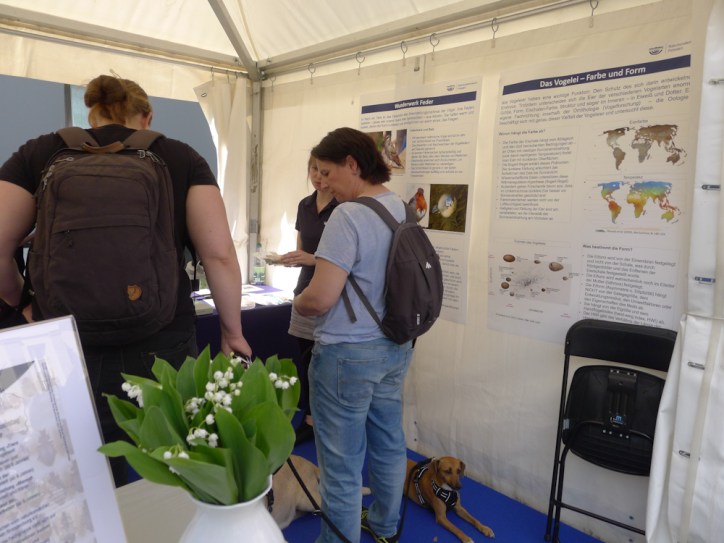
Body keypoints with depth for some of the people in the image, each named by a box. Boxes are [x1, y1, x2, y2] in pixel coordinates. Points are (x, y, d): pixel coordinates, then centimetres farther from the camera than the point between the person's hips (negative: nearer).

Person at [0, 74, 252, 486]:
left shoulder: (41, 153, 5)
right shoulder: (182, 158, 2)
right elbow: (219, 254, -7)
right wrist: (232, 331, 4)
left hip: (68, 350, 1)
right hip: (164, 348, -1)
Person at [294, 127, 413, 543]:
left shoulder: (349, 215, -20)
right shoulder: (404, 209, 5)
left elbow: (321, 298, -24)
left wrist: (297, 303, -1)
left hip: (349, 354, -9)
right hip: (396, 346, 9)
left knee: (342, 463, 8)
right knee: (389, 444, 23)